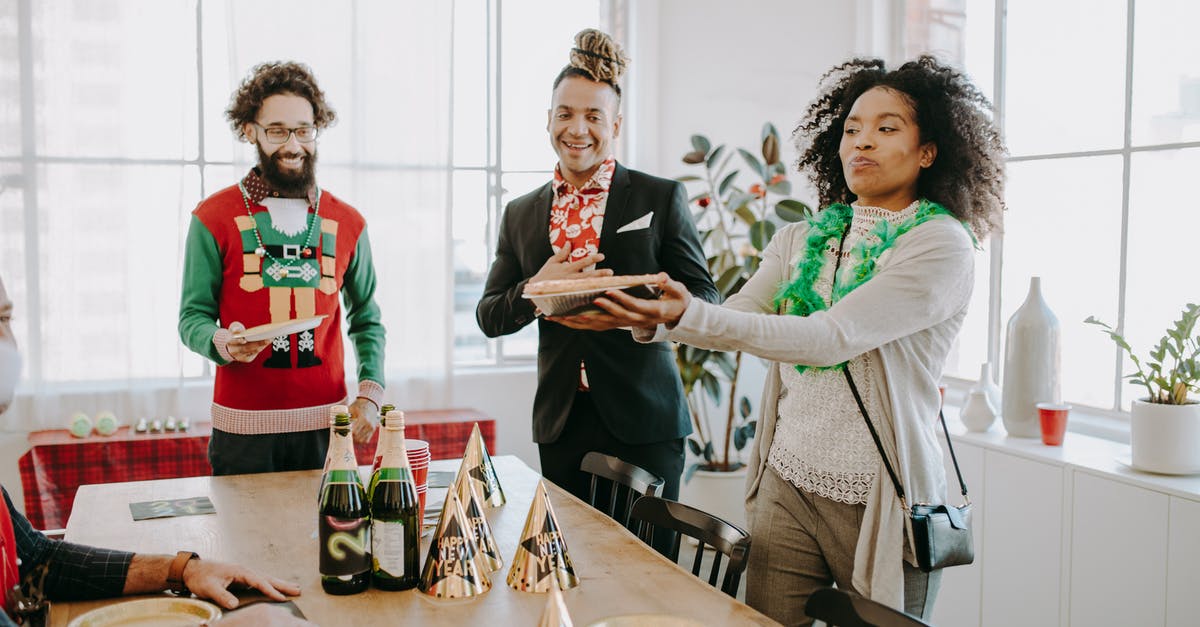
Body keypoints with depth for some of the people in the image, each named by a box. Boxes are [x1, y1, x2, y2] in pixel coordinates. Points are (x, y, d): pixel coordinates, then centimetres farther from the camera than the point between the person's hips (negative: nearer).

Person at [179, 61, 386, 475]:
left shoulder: (347, 223, 7)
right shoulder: (213, 219, 0)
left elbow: (366, 320, 13)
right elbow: (193, 317, 2)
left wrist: (370, 393, 0)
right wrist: (223, 343, -20)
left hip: (326, 426, 2)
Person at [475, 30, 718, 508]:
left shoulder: (661, 198, 0)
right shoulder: (521, 215, 10)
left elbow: (703, 299, -2)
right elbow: (488, 317, 9)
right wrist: (536, 289, -12)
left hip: (642, 419, -2)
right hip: (561, 421, 3)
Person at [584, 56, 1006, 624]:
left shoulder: (942, 245, -11)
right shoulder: (800, 242, 8)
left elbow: (831, 338, -24)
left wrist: (691, 317, -33)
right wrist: (654, 321, -22)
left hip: (879, 505, -4)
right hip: (786, 487, 5)